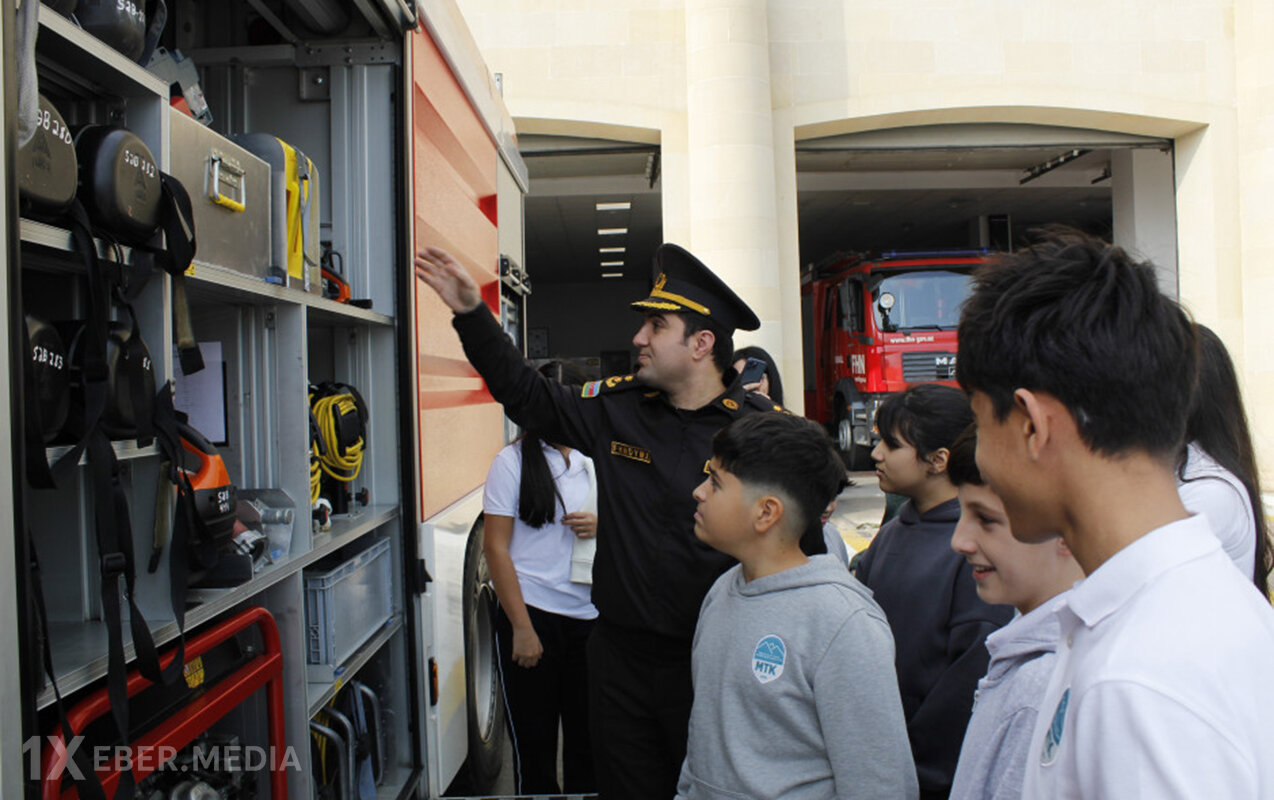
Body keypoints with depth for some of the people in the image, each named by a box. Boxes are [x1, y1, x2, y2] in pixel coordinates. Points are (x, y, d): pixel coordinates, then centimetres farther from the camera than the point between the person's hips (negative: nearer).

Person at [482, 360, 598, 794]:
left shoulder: (593, 460, 7)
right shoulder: (513, 461, -5)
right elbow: (495, 547, -8)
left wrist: (602, 526, -6)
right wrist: (522, 628, -11)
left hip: (588, 615, 4)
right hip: (531, 614, -3)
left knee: (588, 740, 12)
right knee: (535, 745, 8)